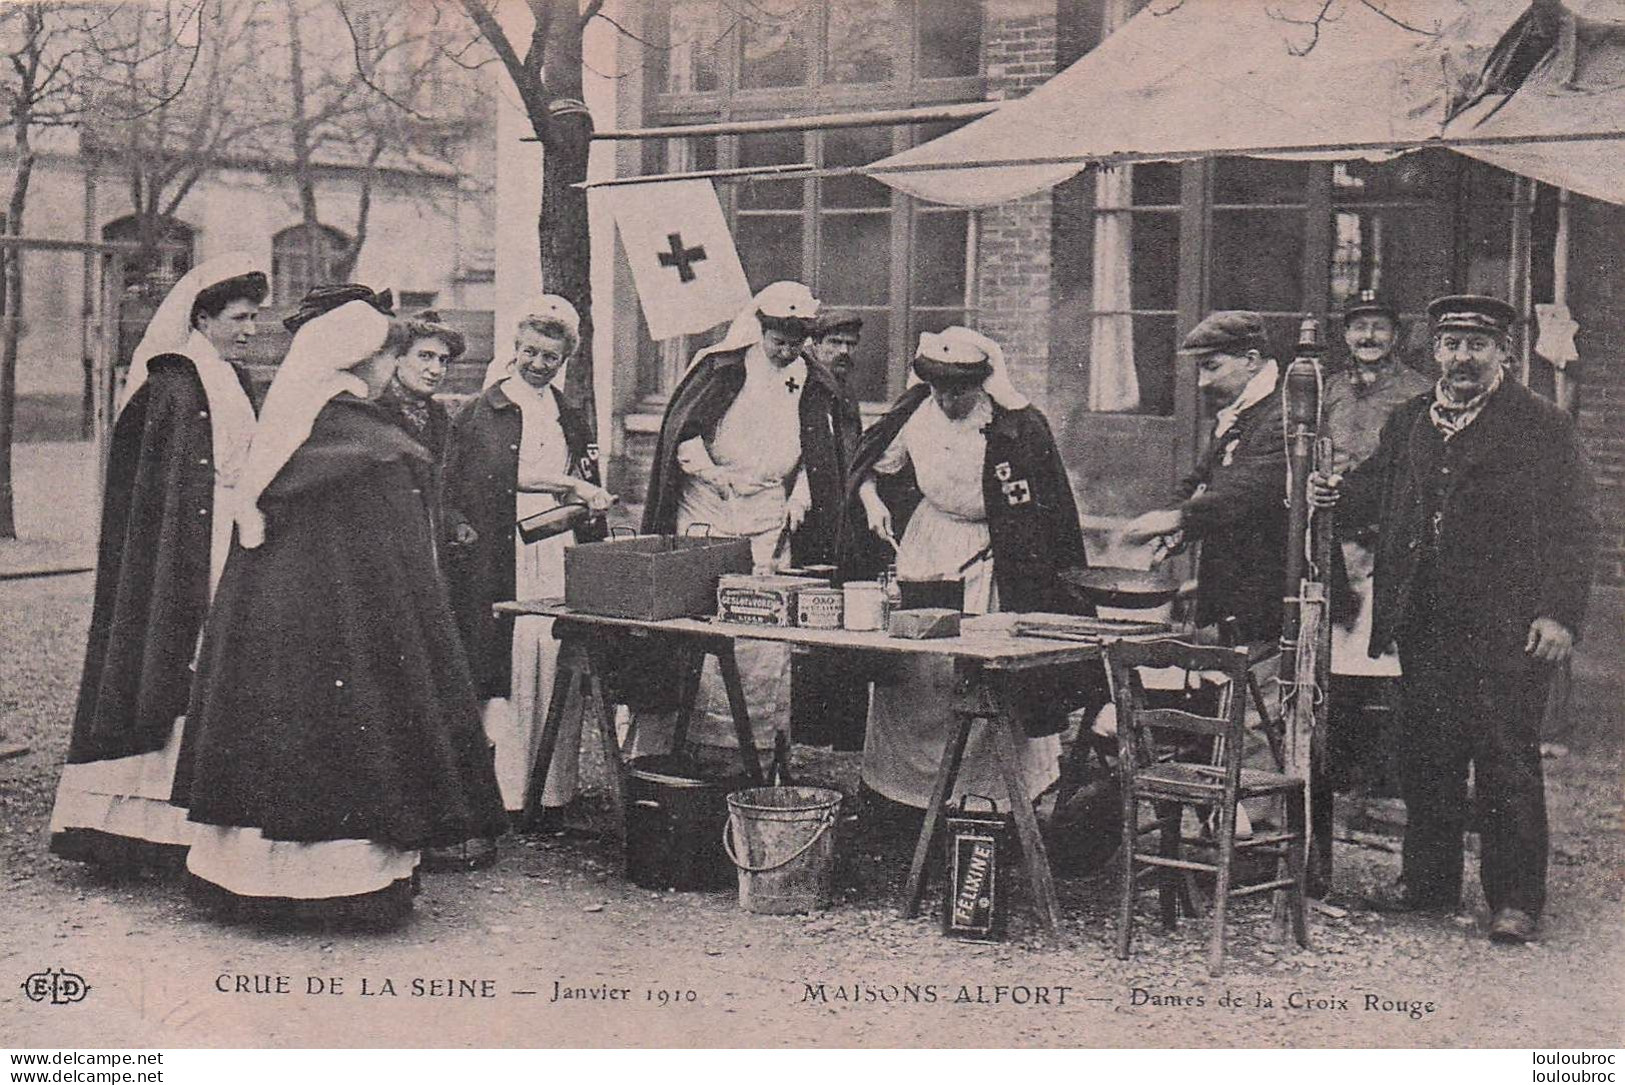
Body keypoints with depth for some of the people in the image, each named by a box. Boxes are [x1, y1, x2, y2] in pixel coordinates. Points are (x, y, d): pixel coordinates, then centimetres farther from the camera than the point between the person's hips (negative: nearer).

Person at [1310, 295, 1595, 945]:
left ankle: (1515, 901, 6)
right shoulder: (1408, 423, 15)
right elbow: (1377, 490, 23)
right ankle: (1429, 882, 24)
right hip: (1423, 623, 5)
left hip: (1505, 628, -5)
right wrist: (1337, 494, 0)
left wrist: (1560, 615, -11)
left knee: (1506, 761, -2)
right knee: (1425, 756, 11)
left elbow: (1573, 530, -3)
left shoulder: (1542, 427, 0)